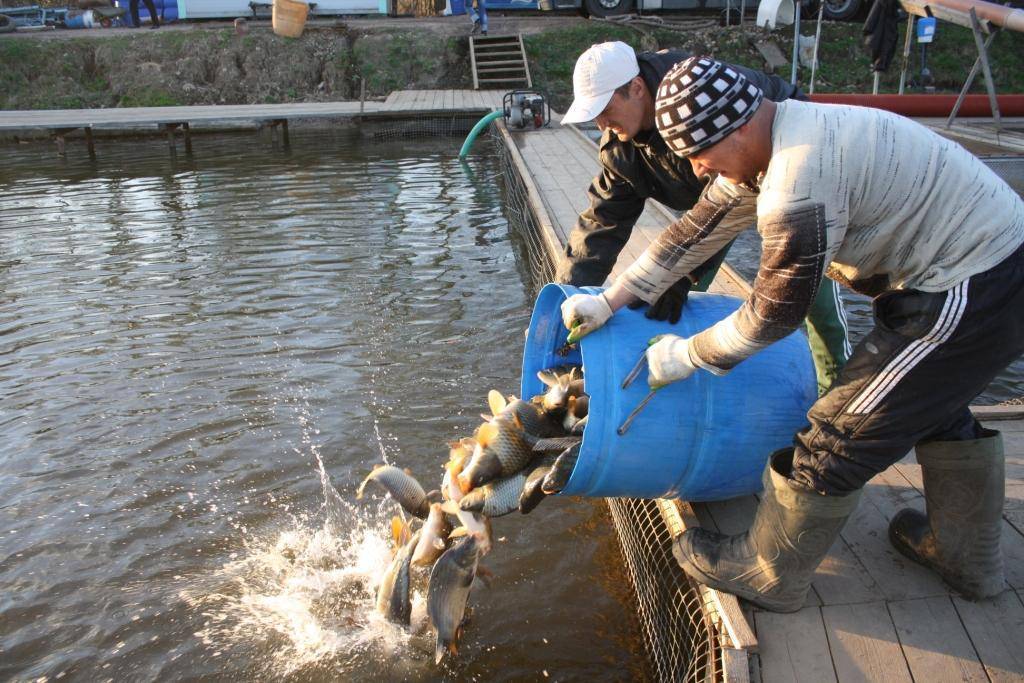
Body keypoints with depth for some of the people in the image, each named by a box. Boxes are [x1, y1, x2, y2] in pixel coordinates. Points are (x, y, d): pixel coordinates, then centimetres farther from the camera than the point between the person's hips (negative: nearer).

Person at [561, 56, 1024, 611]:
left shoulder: (797, 190, -29)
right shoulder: (767, 140, 4)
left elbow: (774, 313, -17)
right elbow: (693, 232, 10)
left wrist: (689, 355, -2)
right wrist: (611, 300, 11)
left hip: (973, 295, -10)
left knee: (839, 434, -2)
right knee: (936, 401, 28)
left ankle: (768, 575, 17)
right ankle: (970, 558, 46)